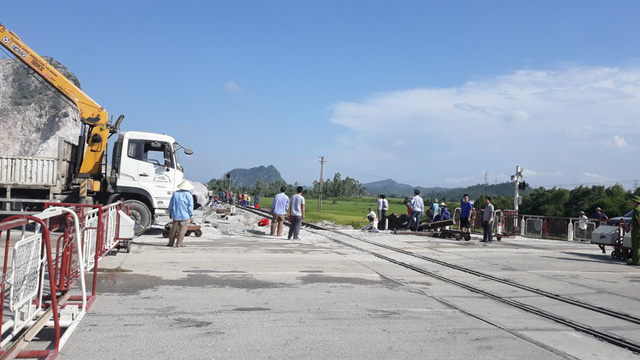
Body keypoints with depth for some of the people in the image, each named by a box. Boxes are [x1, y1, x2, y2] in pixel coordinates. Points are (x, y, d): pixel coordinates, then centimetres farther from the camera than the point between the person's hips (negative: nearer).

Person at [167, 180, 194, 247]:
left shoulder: (175, 193, 6)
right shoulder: (189, 195, -6)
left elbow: (170, 205, 11)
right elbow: (190, 206, -7)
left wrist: (170, 213, 23)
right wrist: (191, 216, -1)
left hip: (175, 215, 4)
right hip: (185, 216, -4)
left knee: (173, 229, 14)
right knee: (182, 230, 2)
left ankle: (171, 243, 20)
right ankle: (179, 244, 0)